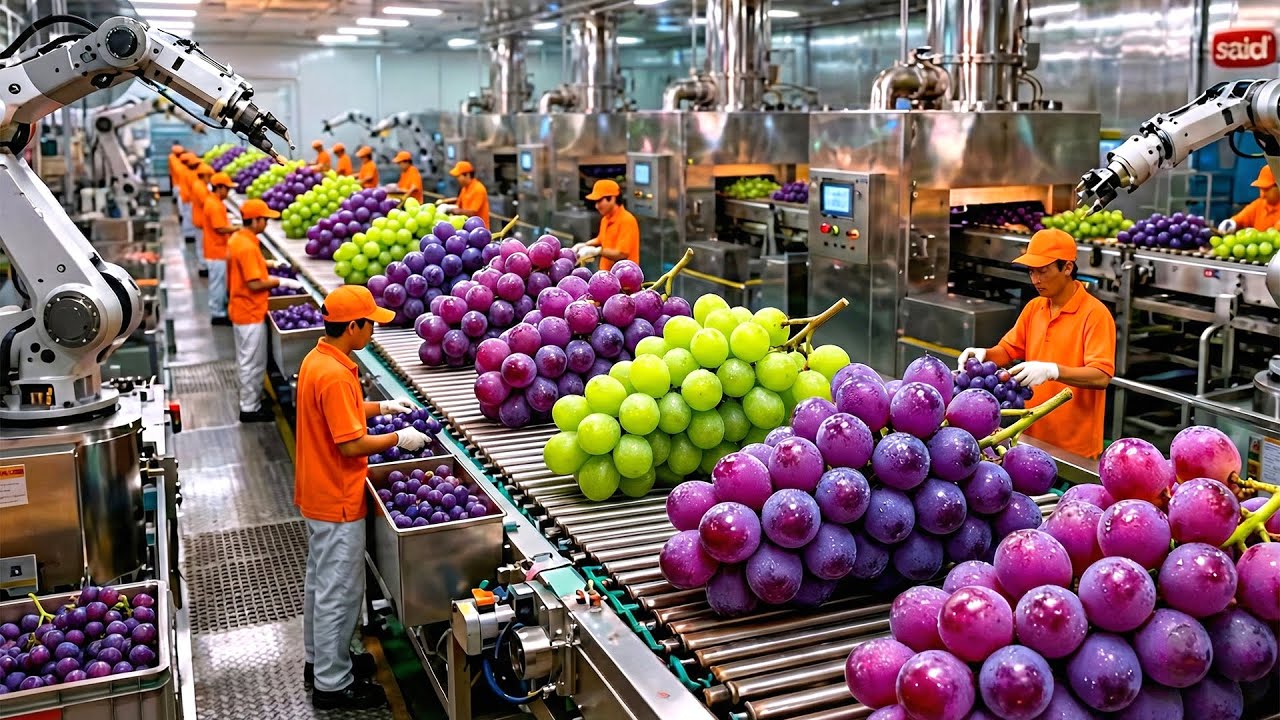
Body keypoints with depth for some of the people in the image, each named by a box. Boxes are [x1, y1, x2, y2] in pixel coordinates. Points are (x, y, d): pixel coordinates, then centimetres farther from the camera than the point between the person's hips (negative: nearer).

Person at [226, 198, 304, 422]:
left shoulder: (237, 239, 6)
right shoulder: (248, 247, -24)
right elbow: (255, 284, -25)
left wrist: (268, 264, 15)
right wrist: (281, 282, -17)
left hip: (242, 309, 10)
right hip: (251, 313, -10)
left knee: (247, 360, 21)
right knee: (253, 362, 1)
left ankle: (250, 399, 33)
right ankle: (250, 409, 10)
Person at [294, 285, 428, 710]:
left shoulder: (316, 360, 4)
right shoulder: (335, 374, -26)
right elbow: (351, 444, -25)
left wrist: (381, 407, 14)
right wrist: (399, 439, -13)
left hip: (318, 494, 10)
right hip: (337, 500, -10)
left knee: (321, 581, 22)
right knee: (339, 591, 2)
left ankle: (319, 660, 37)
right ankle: (333, 684, 14)